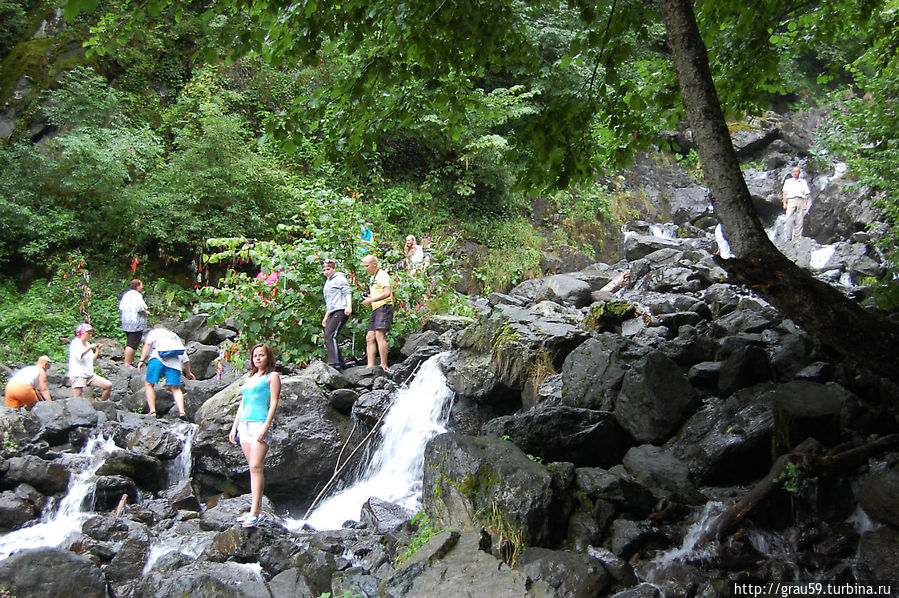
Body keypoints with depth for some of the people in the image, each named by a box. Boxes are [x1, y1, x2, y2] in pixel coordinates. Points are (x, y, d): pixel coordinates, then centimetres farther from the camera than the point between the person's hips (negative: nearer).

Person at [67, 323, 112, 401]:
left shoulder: (88, 344, 16)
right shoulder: (75, 343, -4)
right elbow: (79, 356, -22)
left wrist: (97, 350, 9)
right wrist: (90, 348, -20)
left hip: (90, 375, 7)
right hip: (77, 375, -7)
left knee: (109, 386, -5)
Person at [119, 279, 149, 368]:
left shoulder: (125, 294, 15)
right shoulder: (137, 295, -14)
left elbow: (120, 308, 18)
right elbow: (140, 308, -22)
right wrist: (147, 312, -5)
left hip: (126, 323, 10)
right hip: (135, 324, -10)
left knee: (130, 343, 18)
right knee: (132, 345, -8)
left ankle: (130, 361, 24)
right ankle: (127, 364, -9)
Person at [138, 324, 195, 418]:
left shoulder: (154, 332, 28)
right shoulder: (174, 336, 38)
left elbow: (148, 343, 3)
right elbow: (185, 358, 33)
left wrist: (142, 360, -1)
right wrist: (188, 372, 44)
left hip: (158, 358, -3)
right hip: (175, 361, 3)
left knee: (149, 384, 7)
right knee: (176, 388, 2)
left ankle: (152, 411, -6)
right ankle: (181, 411, -17)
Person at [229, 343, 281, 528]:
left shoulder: (272, 376, 3)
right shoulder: (250, 378, 23)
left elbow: (274, 403, -6)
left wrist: (266, 426, -17)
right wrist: (234, 427, 16)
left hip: (260, 423, -7)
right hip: (244, 424, 7)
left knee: (256, 466, -15)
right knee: (252, 468, 6)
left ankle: (254, 513, -19)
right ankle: (257, 507, 10)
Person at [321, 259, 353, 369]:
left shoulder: (339, 278, 0)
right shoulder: (328, 282, 27)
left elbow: (348, 292, -11)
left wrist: (349, 306, -26)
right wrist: (326, 316, 31)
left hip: (341, 311, -10)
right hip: (333, 313, 10)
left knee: (330, 335, -20)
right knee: (327, 337, 4)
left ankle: (334, 363, -25)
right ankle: (339, 362, 9)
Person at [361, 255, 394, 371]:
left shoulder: (382, 275, -8)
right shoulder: (372, 277, 23)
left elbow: (387, 293, -21)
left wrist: (371, 300, -18)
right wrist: (370, 299, 11)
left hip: (384, 307, -10)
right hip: (376, 309, 10)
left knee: (380, 336, -19)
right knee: (369, 338, 3)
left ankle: (384, 366, -22)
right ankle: (370, 366, 1)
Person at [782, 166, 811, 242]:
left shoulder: (803, 182, 19)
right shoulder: (788, 181, 18)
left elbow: (806, 194, 13)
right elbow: (784, 193, 12)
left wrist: (806, 204, 2)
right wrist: (784, 203, -1)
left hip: (801, 201, 1)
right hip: (791, 200, -1)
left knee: (799, 221, -5)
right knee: (789, 220, -16)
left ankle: (797, 239, -5)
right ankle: (788, 239, -18)